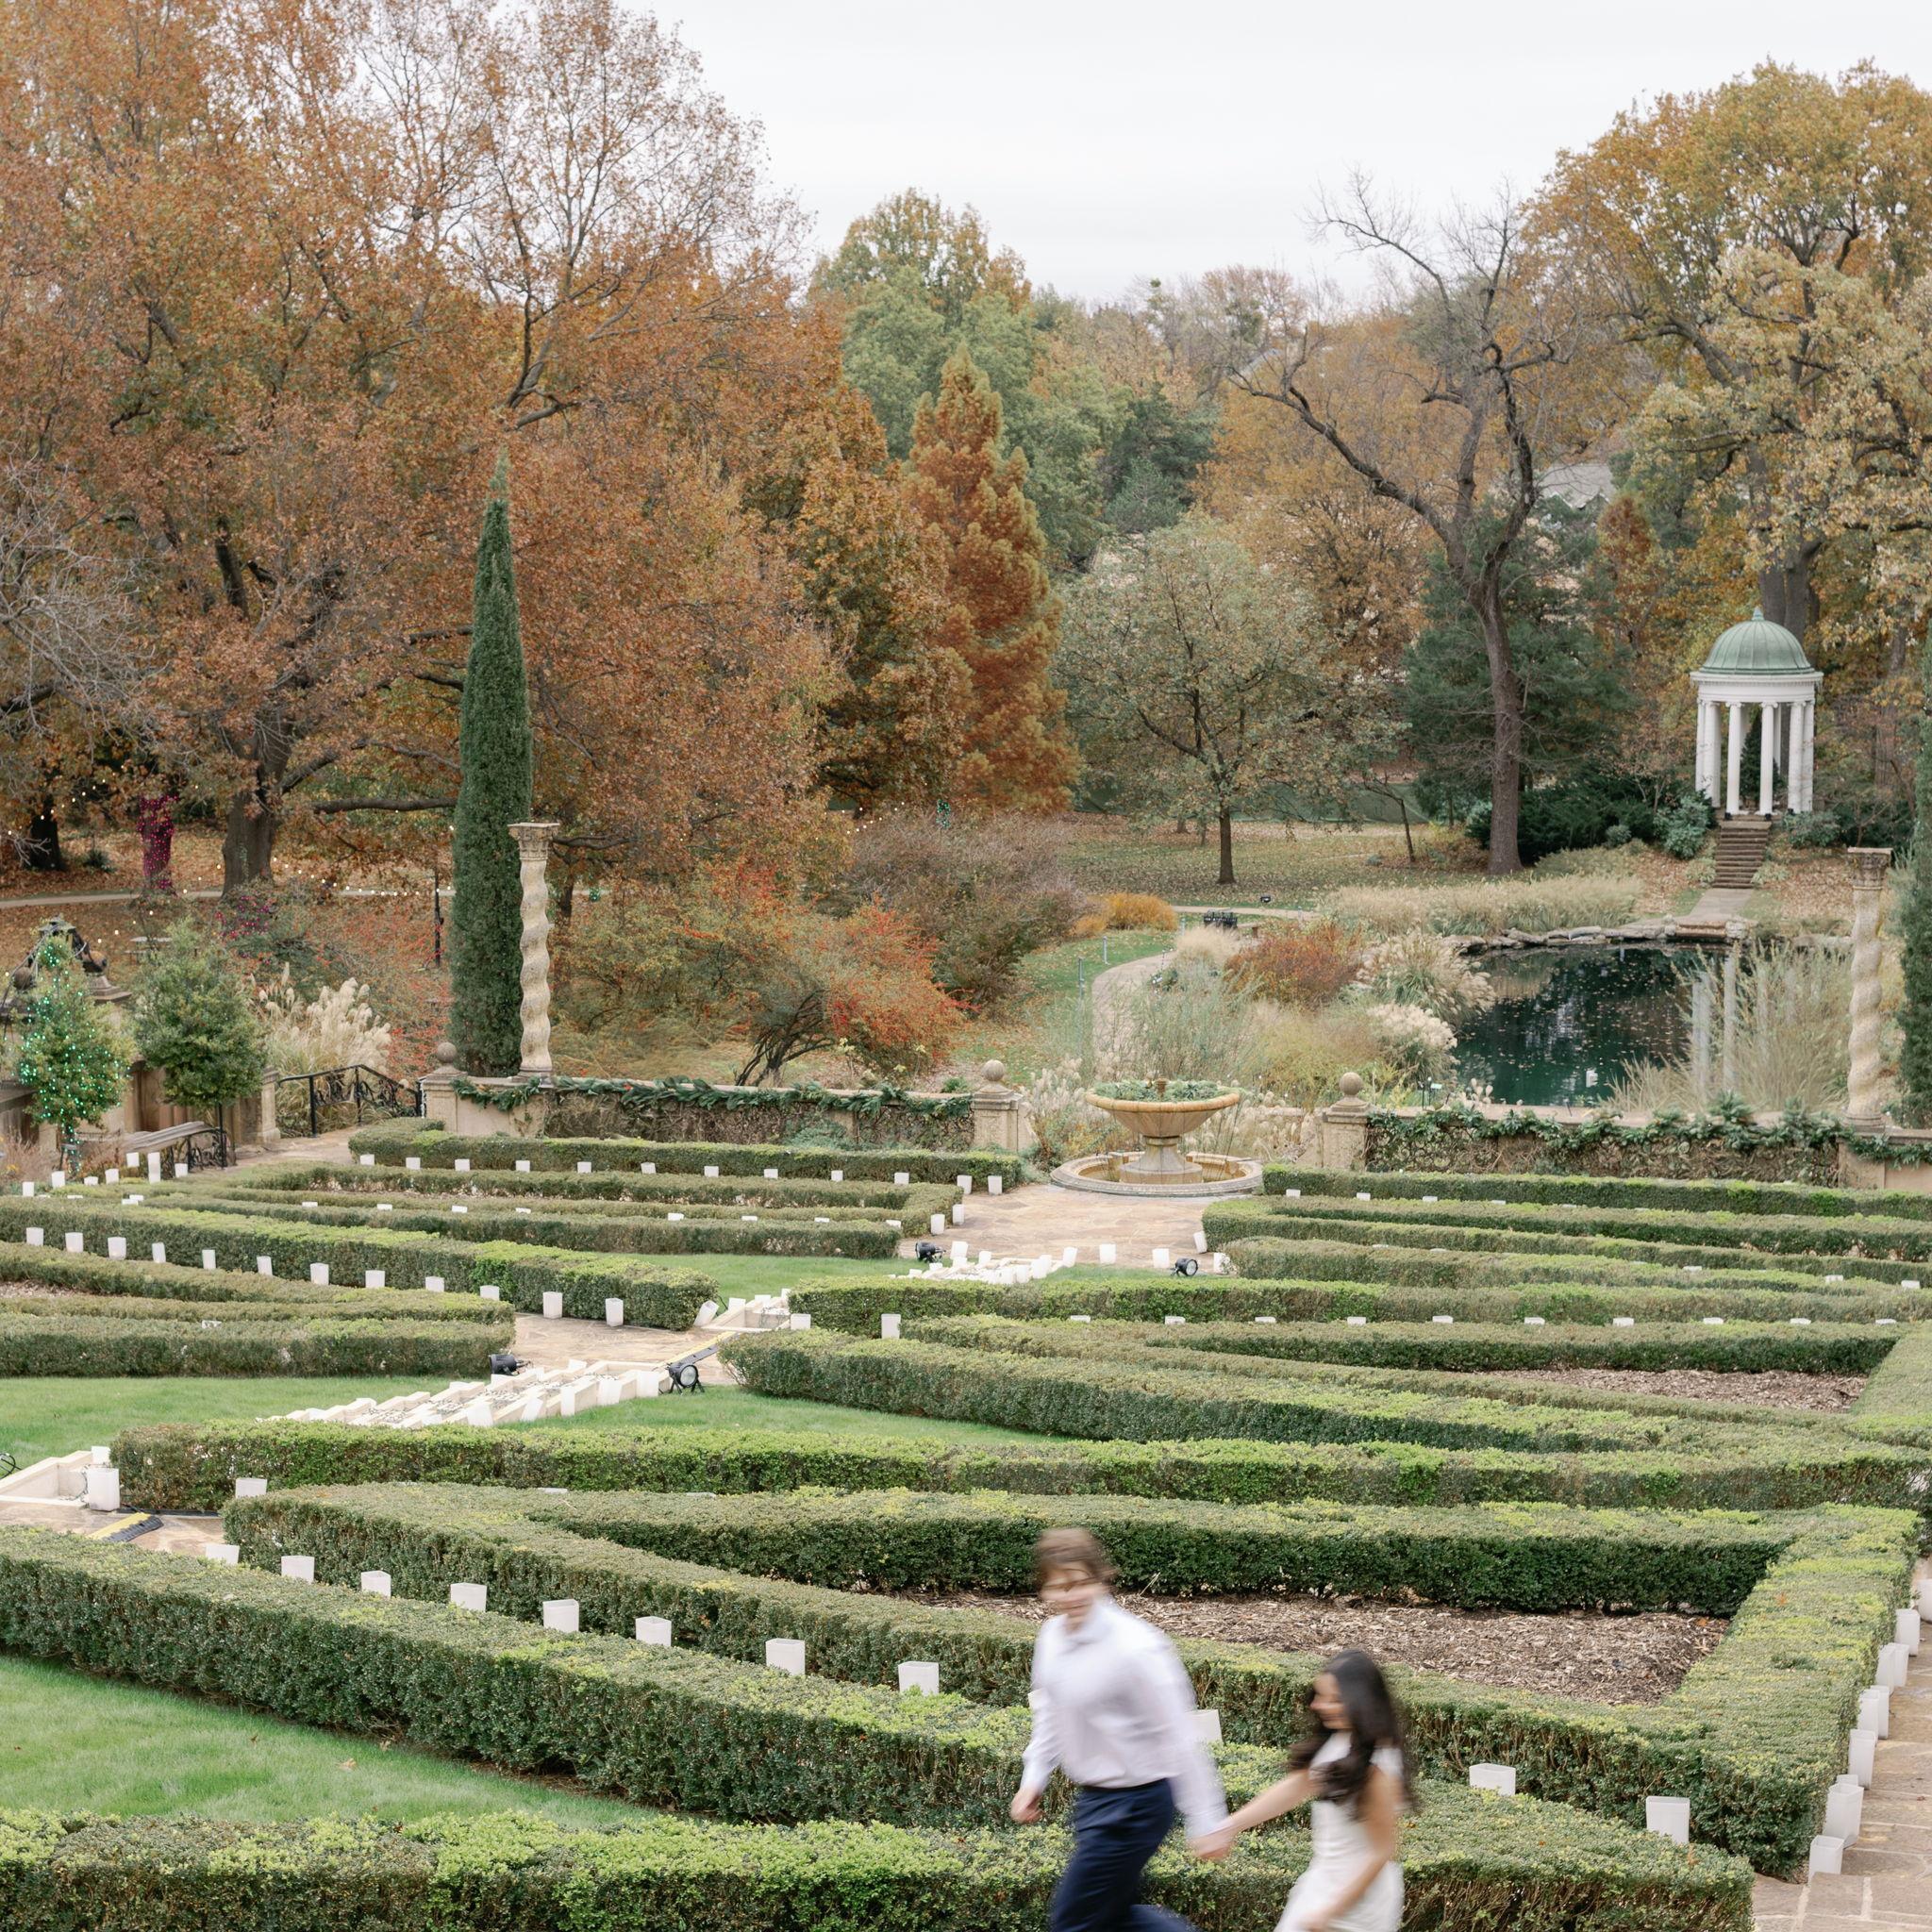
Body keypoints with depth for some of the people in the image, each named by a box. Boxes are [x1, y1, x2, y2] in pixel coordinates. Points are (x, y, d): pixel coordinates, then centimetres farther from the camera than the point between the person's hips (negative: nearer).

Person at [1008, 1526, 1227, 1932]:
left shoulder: (1135, 1648, -25)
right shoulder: (1052, 1635, -1)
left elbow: (1179, 1736, -21)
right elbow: (1048, 1712, 17)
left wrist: (1205, 1822, -18)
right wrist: (1034, 1779, 8)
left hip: (1133, 1804, -8)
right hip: (1093, 1798, 9)